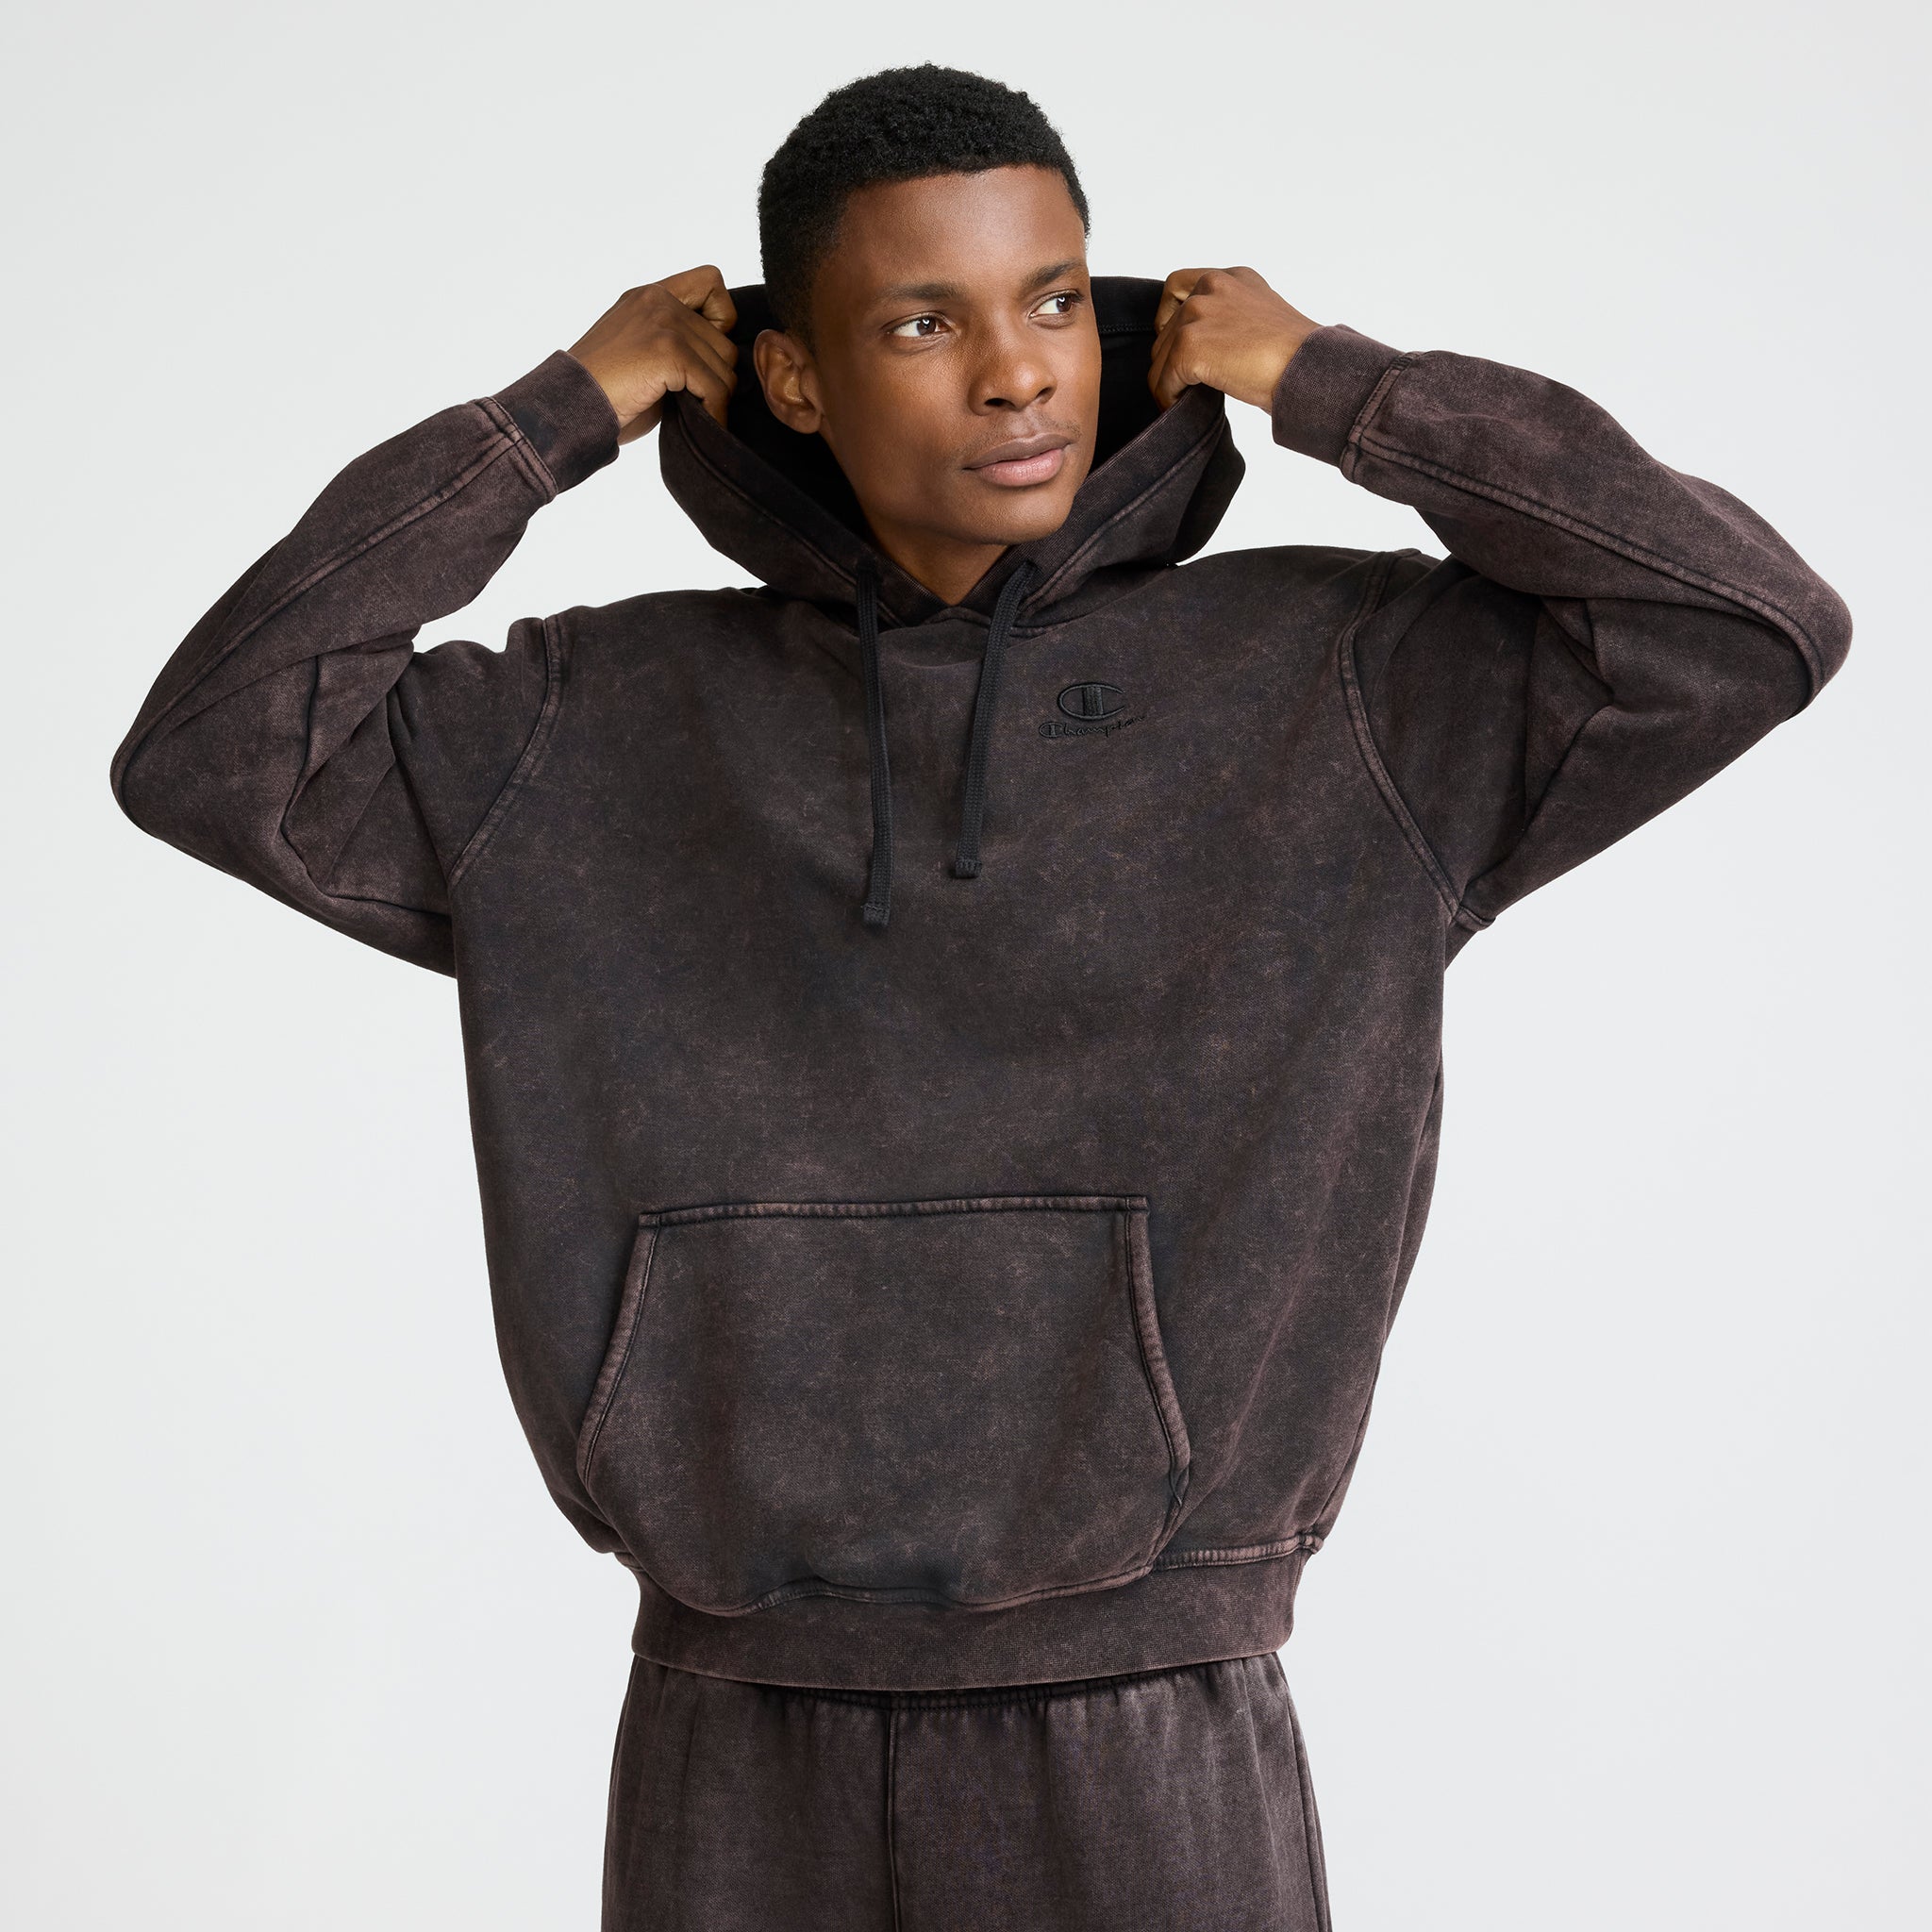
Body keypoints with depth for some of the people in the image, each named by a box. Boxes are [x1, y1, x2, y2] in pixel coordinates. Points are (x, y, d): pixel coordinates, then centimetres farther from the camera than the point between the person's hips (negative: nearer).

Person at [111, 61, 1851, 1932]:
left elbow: (1753, 624, -9)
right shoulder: (604, 731, 5)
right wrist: (552, 421, -1)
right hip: (741, 1760, 2)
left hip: (1153, 1757, -1)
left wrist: (1336, 386, -4)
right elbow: (210, 757, -2)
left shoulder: (1342, 686, 0)